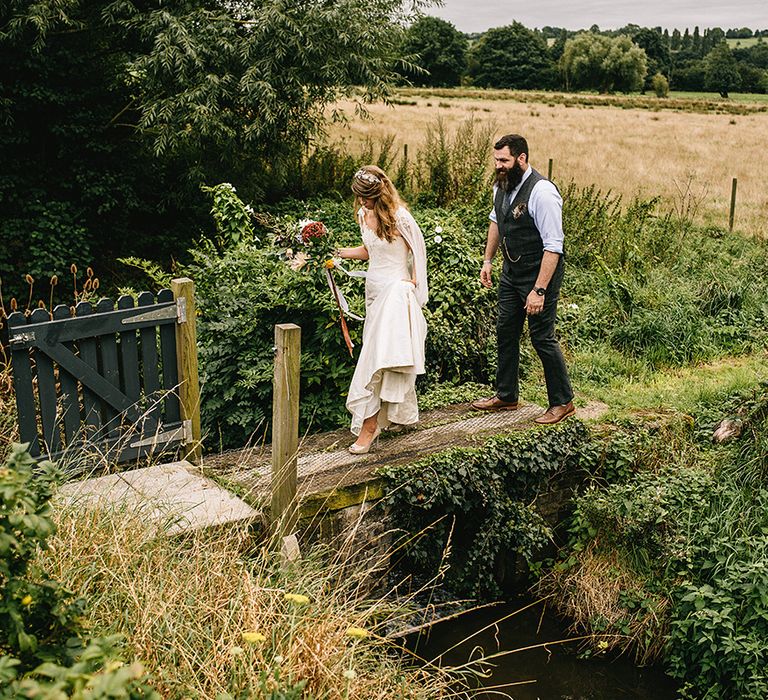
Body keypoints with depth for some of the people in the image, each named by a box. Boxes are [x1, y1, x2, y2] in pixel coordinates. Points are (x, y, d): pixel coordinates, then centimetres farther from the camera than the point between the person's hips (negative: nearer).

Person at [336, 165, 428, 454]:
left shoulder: (399, 218, -14)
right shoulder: (363, 214, 8)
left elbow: (418, 250, -4)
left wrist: (412, 283, -6)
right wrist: (337, 252, 11)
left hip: (395, 290, -8)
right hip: (373, 289, 8)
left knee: (380, 357, -12)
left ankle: (369, 424, -8)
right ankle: (403, 414, 24)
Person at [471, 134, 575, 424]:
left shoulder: (542, 192, -25)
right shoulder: (502, 186, 1)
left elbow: (553, 246, -26)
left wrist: (539, 290, -28)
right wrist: (488, 261, 22)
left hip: (540, 275, -8)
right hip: (511, 272, 8)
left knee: (542, 337, -2)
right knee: (505, 331, 14)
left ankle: (562, 403, 16)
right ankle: (506, 396, 30)